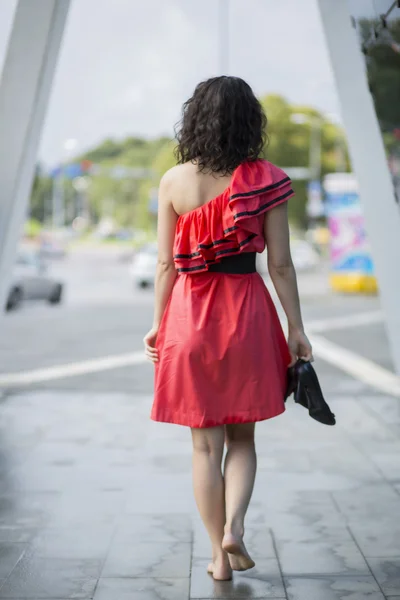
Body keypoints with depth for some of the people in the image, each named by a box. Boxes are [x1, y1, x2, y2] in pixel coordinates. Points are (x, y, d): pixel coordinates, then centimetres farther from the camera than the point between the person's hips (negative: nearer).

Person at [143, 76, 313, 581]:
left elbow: (166, 263, -1)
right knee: (242, 436, 16)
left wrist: (158, 324, 9)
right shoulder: (265, 180, -5)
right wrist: (296, 329, 2)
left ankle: (219, 556, 14)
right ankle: (234, 527, -3)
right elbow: (280, 264, -5)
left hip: (189, 314, 1)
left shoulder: (174, 182, -3)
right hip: (247, 311, 0)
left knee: (206, 444, 9)